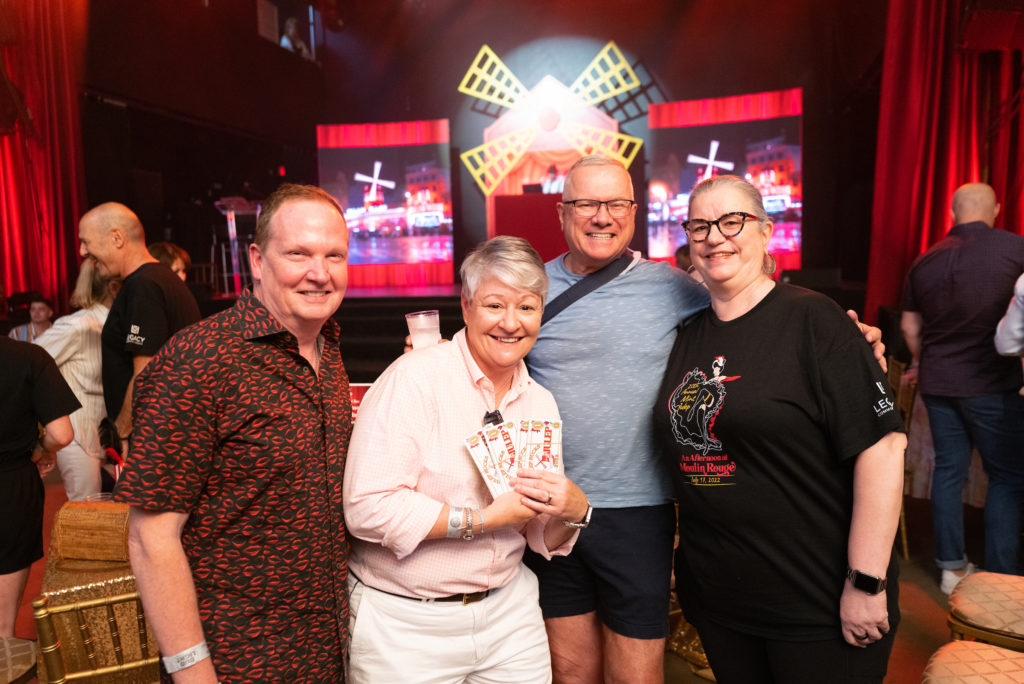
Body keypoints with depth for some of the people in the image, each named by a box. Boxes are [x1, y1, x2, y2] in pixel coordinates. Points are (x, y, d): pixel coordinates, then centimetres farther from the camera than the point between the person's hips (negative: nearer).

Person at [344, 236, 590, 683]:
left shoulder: (541, 403, 3)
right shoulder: (415, 377, -16)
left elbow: (543, 540, 8)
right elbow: (367, 509, -24)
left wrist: (573, 511, -14)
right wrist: (483, 518, -21)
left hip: (509, 611, 6)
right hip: (403, 624, -5)